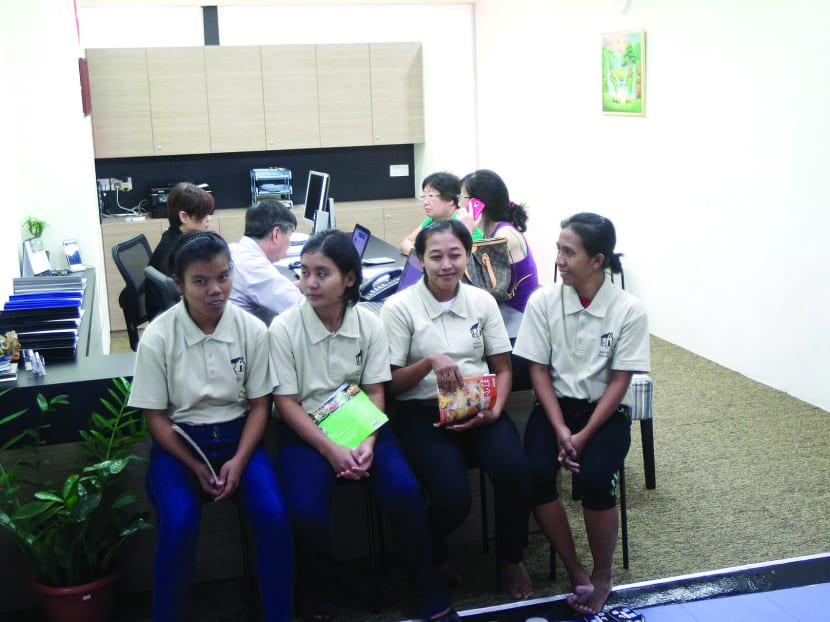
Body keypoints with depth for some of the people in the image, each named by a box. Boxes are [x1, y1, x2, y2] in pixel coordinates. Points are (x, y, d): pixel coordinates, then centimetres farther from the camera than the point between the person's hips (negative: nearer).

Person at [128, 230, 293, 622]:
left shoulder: (252, 330, -6)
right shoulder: (158, 337, -10)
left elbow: (259, 405, 1)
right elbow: (156, 416, -4)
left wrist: (238, 461, -14)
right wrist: (196, 467, -15)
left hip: (237, 435, 2)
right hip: (179, 441, -1)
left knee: (273, 515, -22)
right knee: (179, 524, -27)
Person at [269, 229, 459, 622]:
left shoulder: (369, 324, -3)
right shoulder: (284, 328, -10)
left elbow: (375, 392, 1)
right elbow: (286, 402, -9)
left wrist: (367, 443, -17)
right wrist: (332, 450, -18)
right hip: (306, 430, -2)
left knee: (404, 491, -22)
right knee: (307, 512, -27)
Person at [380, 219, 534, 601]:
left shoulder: (482, 301, 7)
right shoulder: (399, 307, -4)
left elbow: (503, 368, 11)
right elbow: (390, 383, -4)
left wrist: (495, 411, -8)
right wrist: (430, 361, -22)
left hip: (479, 409, 3)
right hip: (423, 414, -3)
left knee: (515, 472, -26)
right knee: (453, 498, -26)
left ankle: (512, 559, 4)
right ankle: (431, 558, 12)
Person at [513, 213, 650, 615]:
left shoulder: (628, 311, -10)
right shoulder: (543, 302, -6)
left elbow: (619, 382, -9)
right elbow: (538, 371, -4)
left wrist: (583, 436, -18)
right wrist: (560, 430, -15)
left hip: (605, 411, -2)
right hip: (555, 405, 2)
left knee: (595, 476, -28)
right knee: (535, 471, -26)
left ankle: (602, 576, -2)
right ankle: (575, 572, -6)